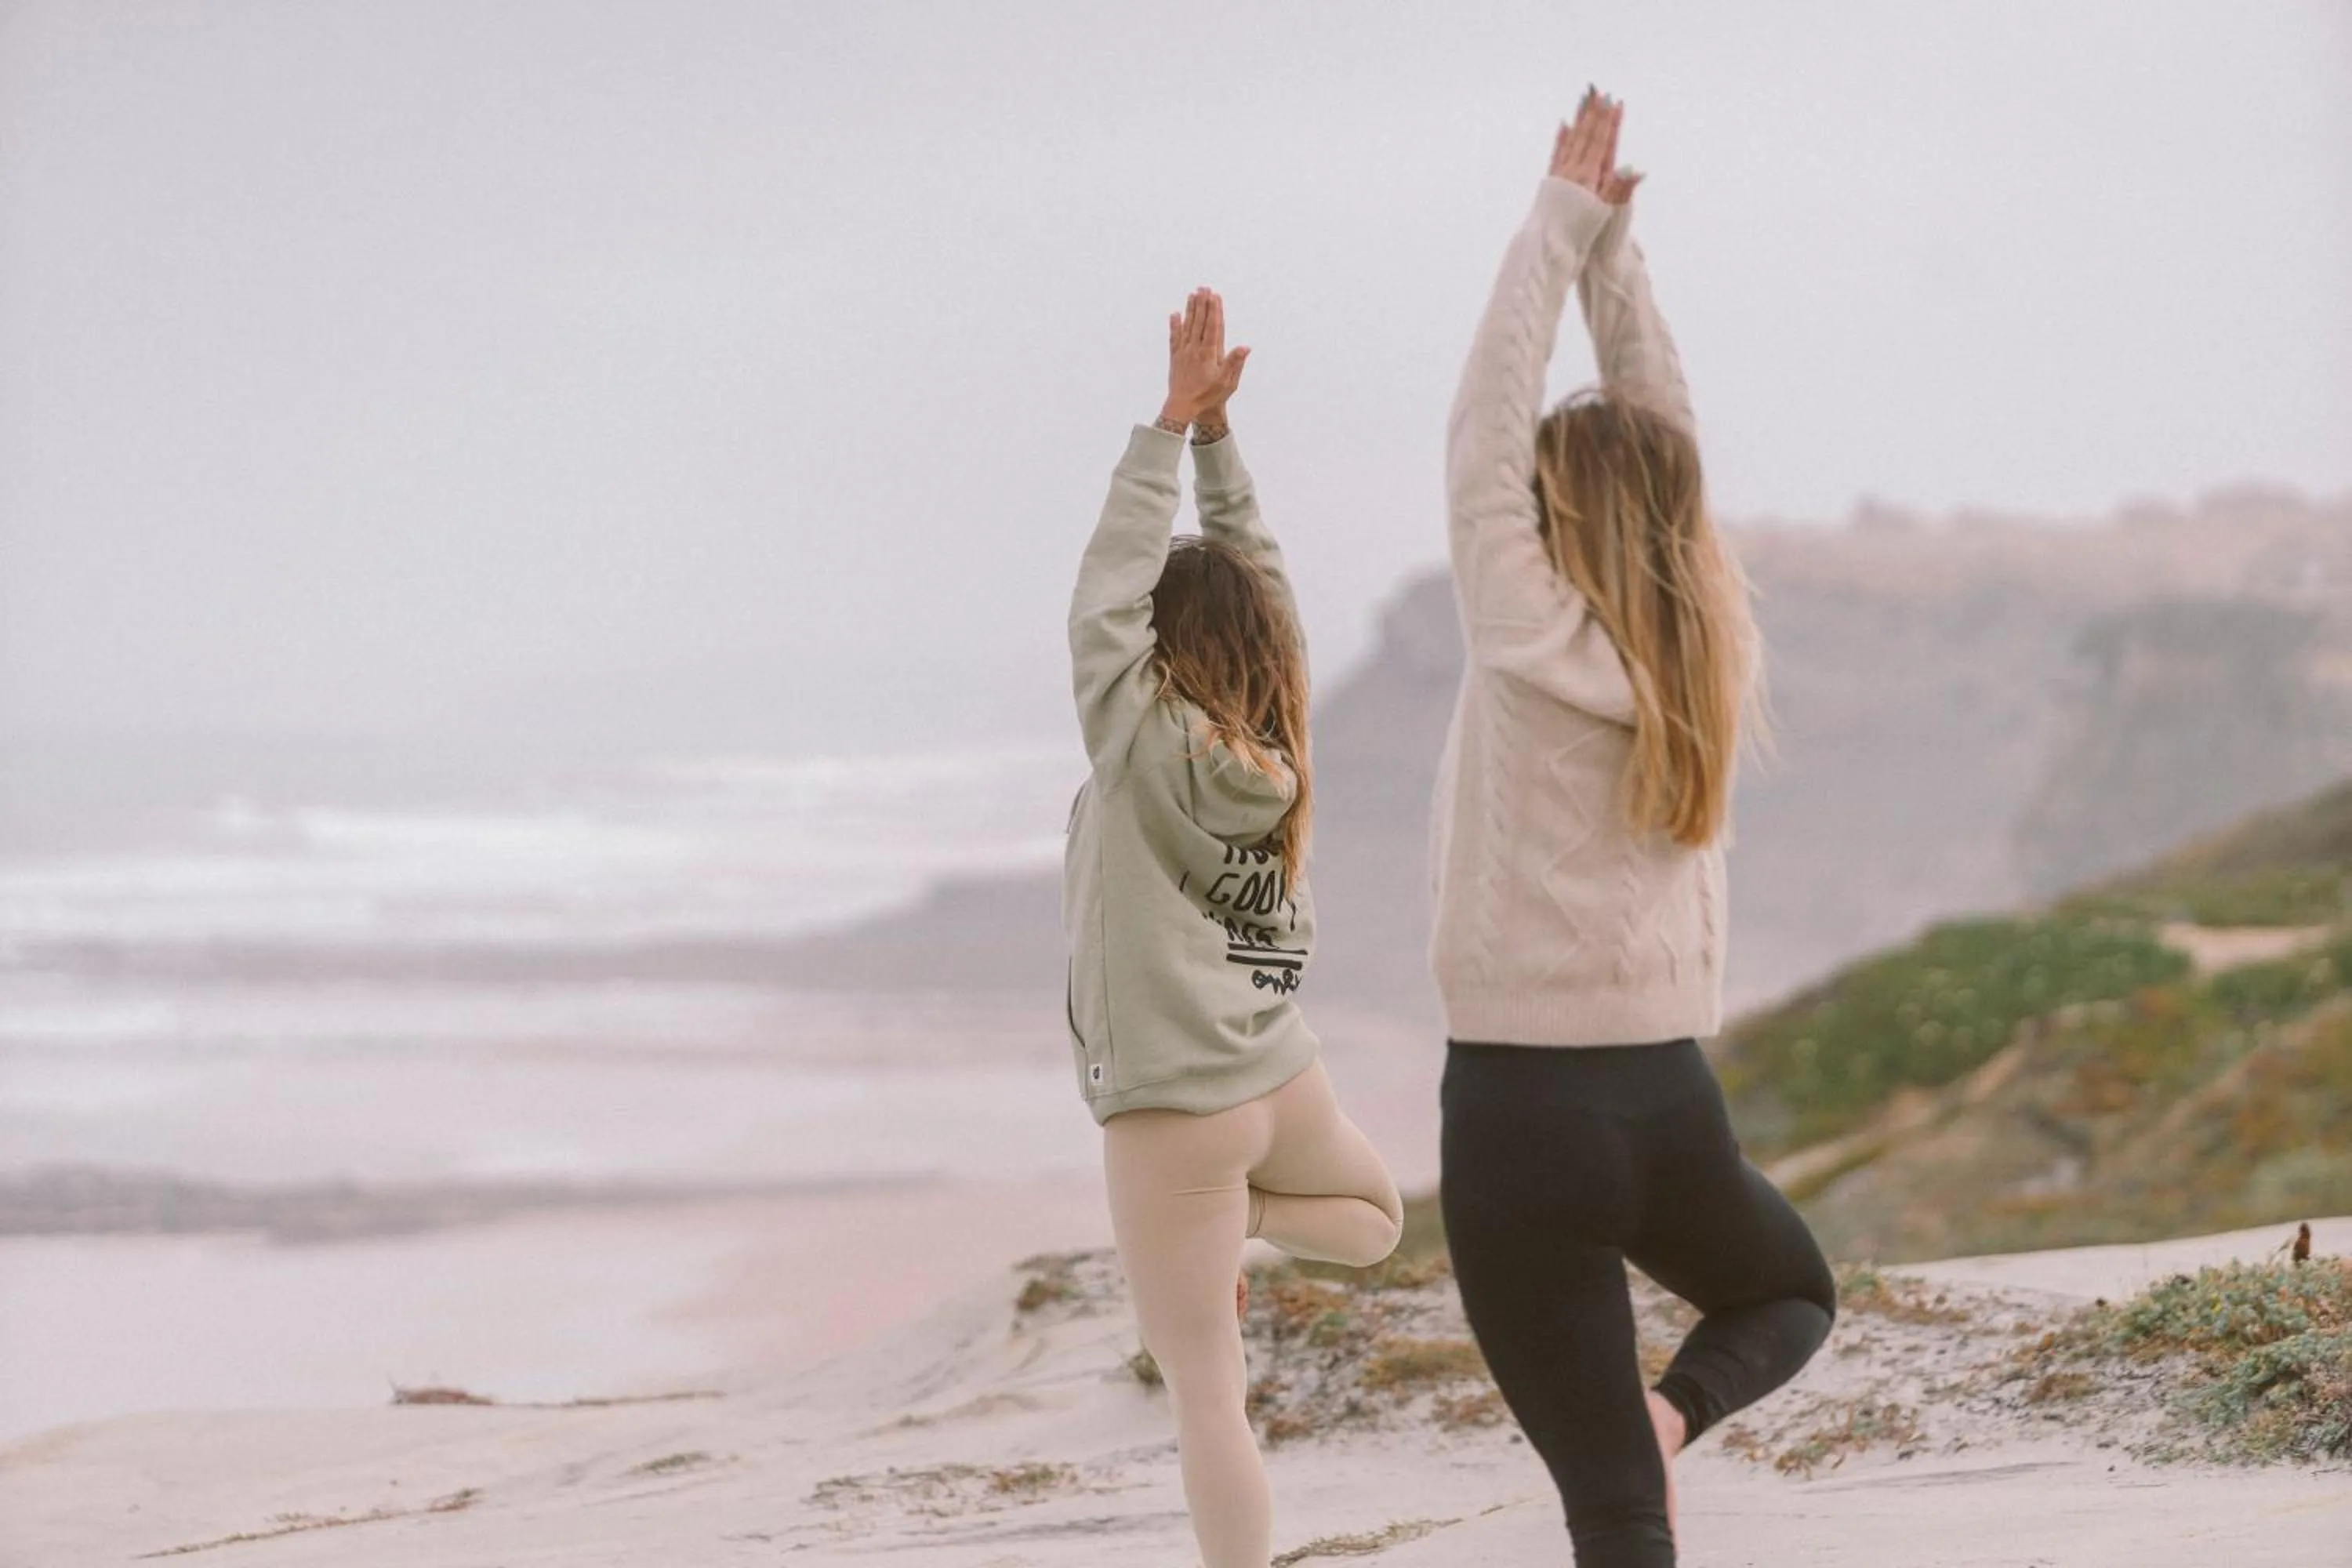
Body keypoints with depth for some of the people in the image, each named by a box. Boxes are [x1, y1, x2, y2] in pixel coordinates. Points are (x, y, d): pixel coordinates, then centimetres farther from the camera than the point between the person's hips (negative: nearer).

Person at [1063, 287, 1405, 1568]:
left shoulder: (1145, 745, -13)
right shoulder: (1274, 751, 3)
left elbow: (1104, 593, -12)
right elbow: (1251, 577, 10)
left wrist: (1175, 422, -8)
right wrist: (1216, 431, 8)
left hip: (1175, 1104, -6)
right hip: (1282, 1075, 6)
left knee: (1205, 1394, -4)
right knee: (1373, 1218, 36)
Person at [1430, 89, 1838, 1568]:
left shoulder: (1529, 642, -9)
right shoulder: (1717, 653, 3)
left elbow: (1485, 423, -3)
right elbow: (1661, 432, 12)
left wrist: (1563, 222, 4)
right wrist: (1614, 243, 13)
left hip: (1520, 1102, -3)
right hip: (1668, 1098, 4)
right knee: (1793, 1293, 33)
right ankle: (1675, 1408, 2)